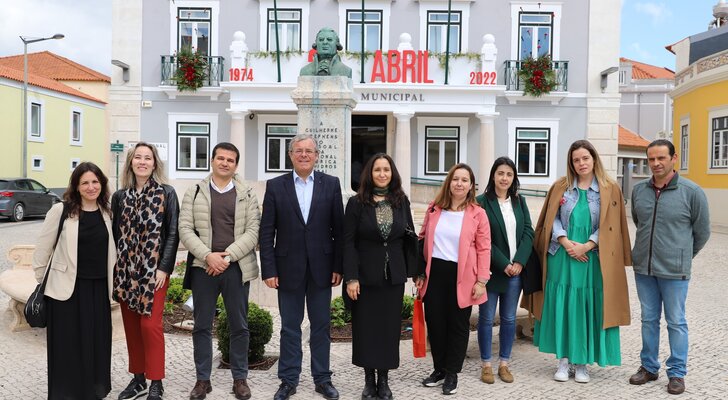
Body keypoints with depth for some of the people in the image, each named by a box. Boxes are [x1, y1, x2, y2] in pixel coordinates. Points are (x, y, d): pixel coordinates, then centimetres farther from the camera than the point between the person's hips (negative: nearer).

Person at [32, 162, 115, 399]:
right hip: (68, 287, -4)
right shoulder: (61, 210, -7)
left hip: (99, 287, 4)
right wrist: (41, 280, 2)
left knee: (97, 340, 11)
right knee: (69, 342, 4)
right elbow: (43, 247, -2)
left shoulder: (107, 212, 6)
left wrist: (111, 279, 15)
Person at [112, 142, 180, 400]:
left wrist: (163, 268, -11)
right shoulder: (120, 196, 8)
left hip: (154, 269, -4)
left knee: (150, 324, -5)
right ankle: (137, 378, 23)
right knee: (131, 325, 9)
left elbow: (172, 233, -5)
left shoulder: (166, 193, -2)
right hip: (125, 270, 4)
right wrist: (116, 269, 4)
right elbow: (115, 233, 9)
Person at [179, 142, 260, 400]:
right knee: (202, 326, 8)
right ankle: (203, 379, 21)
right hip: (203, 267, 1)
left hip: (237, 267, 0)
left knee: (239, 325, 7)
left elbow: (253, 230, -3)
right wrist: (208, 256, -13)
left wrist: (228, 256, -13)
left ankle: (240, 378, 20)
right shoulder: (194, 193, 7)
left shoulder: (247, 194, 5)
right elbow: (185, 229, 0)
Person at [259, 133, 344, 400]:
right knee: (290, 327, 10)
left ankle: (322, 378, 25)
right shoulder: (275, 186, 1)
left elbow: (338, 229, 2)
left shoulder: (331, 184, 2)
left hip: (321, 268, 1)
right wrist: (268, 269, -6)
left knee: (321, 326, 11)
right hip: (289, 268, 0)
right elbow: (266, 232, -1)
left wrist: (338, 266, -2)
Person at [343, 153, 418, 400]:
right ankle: (369, 380, 22)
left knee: (390, 327, 8)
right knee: (366, 328, 6)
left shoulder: (401, 201, 4)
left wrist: (415, 270, 3)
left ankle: (384, 380, 23)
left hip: (393, 276, 2)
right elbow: (348, 242, -7)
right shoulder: (356, 203, -4)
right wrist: (351, 277, -13)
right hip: (365, 275, -2)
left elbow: (409, 238, 8)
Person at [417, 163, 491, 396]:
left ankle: (452, 373, 22)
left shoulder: (477, 214, -2)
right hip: (435, 272, 3)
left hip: (462, 276, -3)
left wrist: (482, 280, -9)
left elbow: (484, 249, -4)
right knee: (434, 321, 8)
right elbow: (423, 239, 11)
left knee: (458, 324, 7)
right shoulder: (434, 209, 6)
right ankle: (439, 369, 26)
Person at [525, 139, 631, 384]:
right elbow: (552, 219, 2)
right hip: (562, 258, 1)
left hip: (592, 260, -1)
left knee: (587, 310, 4)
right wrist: (566, 242, -13)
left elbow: (609, 226, -2)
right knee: (561, 308, 4)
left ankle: (581, 362, 18)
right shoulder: (560, 187, 6)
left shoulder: (609, 189, 2)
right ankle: (563, 359, 17)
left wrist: (587, 245, -14)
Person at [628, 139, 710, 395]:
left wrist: (682, 256, 10)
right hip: (643, 268, 4)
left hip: (674, 271, -4)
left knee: (676, 322, 7)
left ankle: (677, 372, 22)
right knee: (648, 319, 14)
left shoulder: (692, 192, -9)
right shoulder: (639, 190, 3)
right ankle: (649, 367, 27)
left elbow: (702, 232, 1)